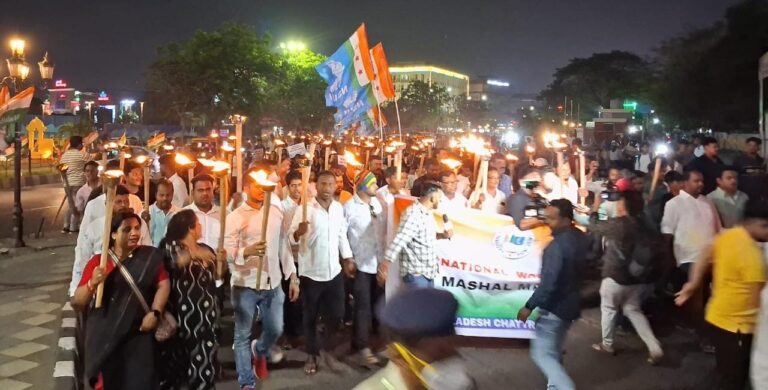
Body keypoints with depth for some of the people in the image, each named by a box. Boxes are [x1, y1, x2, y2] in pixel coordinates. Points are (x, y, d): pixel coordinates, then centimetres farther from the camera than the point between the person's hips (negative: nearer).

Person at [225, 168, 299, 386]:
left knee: (276, 329, 13)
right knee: (243, 335, 5)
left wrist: (292, 276, 10)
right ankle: (246, 383, 18)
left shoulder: (276, 211, 6)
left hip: (273, 283, 4)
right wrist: (247, 251, -34)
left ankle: (260, 350, 46)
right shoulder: (236, 217, -8)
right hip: (245, 285, -4)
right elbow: (227, 251, -14)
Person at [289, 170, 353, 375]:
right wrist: (298, 232, -38)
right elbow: (291, 236, -16)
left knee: (336, 314, 9)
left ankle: (329, 351, 30)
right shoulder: (305, 208, -11)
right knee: (311, 317, 10)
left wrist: (348, 258, 12)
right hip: (310, 272, -3)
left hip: (334, 271, 4)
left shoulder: (339, 208, 3)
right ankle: (312, 355, 25)